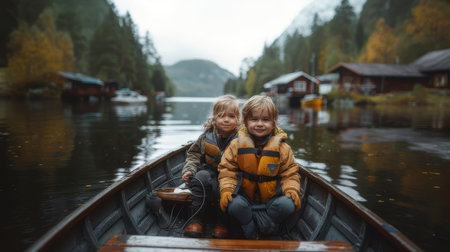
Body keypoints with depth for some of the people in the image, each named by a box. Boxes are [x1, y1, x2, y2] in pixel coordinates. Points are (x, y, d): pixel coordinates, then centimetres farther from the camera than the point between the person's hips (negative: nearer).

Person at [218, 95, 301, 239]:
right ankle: (251, 232, -3)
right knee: (233, 205, -30)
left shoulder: (282, 147, -3)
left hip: (271, 197, 0)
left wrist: (292, 190, -16)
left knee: (287, 205, -28)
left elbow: (290, 174, 2)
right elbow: (227, 170, 0)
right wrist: (226, 190, -16)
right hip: (245, 196, 0)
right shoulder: (237, 145, -3)